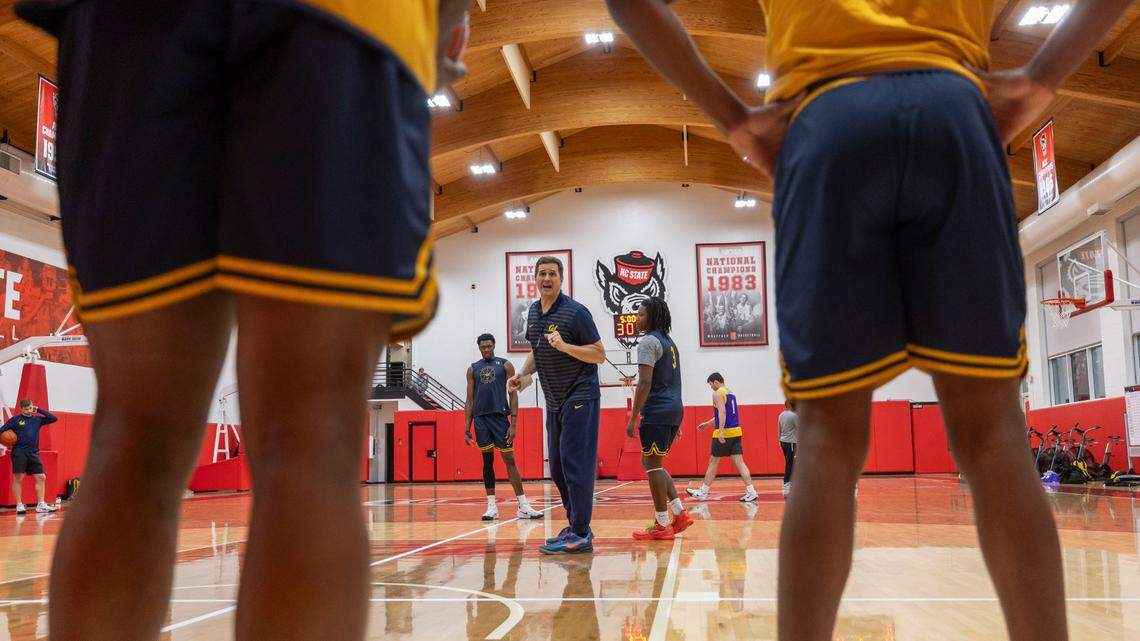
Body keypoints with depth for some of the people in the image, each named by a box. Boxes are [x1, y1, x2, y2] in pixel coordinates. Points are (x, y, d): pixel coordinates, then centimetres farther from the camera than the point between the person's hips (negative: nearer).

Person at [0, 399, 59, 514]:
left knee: (41, 478, -2)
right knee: (18, 479, -3)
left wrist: (39, 410, 3)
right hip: (19, 453, -4)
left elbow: (54, 418, 6)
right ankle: (19, 505, 5)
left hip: (34, 453, 4)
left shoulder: (37, 419, 12)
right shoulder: (15, 420, 2)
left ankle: (41, 505, 2)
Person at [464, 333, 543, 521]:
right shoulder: (473, 369, 11)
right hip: (481, 419, 2)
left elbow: (513, 395, 0)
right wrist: (467, 429, 5)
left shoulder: (505, 365, 4)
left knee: (510, 460, -2)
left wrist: (513, 423, -9)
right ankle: (492, 506, 10)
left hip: (500, 417, -2)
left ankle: (523, 506, -2)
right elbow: (470, 401, 12)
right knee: (487, 460, 5)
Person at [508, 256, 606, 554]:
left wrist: (565, 346, -26)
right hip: (554, 401, 8)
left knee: (575, 464, -10)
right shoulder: (533, 312, 9)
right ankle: (576, 525, 23)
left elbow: (600, 354, -14)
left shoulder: (575, 311, -13)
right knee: (557, 467, 11)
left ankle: (580, 535, -5)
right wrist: (524, 373, 5)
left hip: (580, 397, -8)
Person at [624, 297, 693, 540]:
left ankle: (662, 525, 1)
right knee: (650, 463, 17)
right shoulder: (669, 342, 19)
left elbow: (645, 383, -18)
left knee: (653, 466, -3)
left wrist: (633, 418, -17)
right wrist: (676, 423, 25)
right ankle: (680, 514, 14)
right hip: (674, 410, 10)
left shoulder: (648, 341, -11)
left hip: (657, 411, -9)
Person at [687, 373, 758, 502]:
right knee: (739, 462, 2)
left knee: (713, 462, 2)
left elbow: (722, 412, -20)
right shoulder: (731, 393, 20)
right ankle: (751, 492, -9)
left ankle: (702, 492, 11)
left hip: (724, 433, -7)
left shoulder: (717, 394, -7)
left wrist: (721, 430, -26)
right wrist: (708, 423, 36)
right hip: (736, 431, 7)